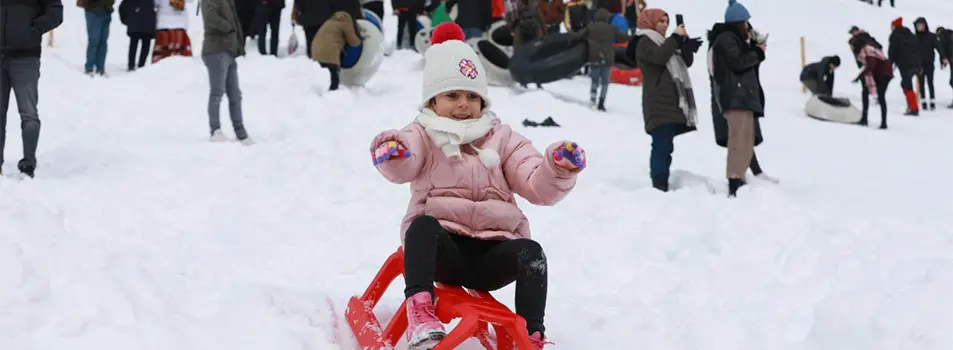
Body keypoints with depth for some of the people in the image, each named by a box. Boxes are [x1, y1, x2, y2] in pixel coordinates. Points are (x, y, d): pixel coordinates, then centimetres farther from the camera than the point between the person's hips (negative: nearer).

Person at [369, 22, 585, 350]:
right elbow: (403, 168, -16)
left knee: (531, 252, -27)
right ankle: (420, 313, -45)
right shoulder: (423, 135, 10)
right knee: (423, 224, -33)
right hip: (442, 248, -2)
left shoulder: (503, 139, 17)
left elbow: (538, 187, 6)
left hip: (492, 251, 2)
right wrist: (391, 154, -42)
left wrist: (558, 169, -17)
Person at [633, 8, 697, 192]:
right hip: (659, 105, -9)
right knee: (662, 146, -18)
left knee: (665, 147, 5)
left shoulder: (664, 43, 27)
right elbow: (659, 57, -20)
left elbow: (687, 61, 22)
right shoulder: (645, 43, 1)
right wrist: (676, 37, -12)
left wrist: (685, 41, 7)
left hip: (672, 103, 9)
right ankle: (659, 186, -23)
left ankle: (662, 186, 4)